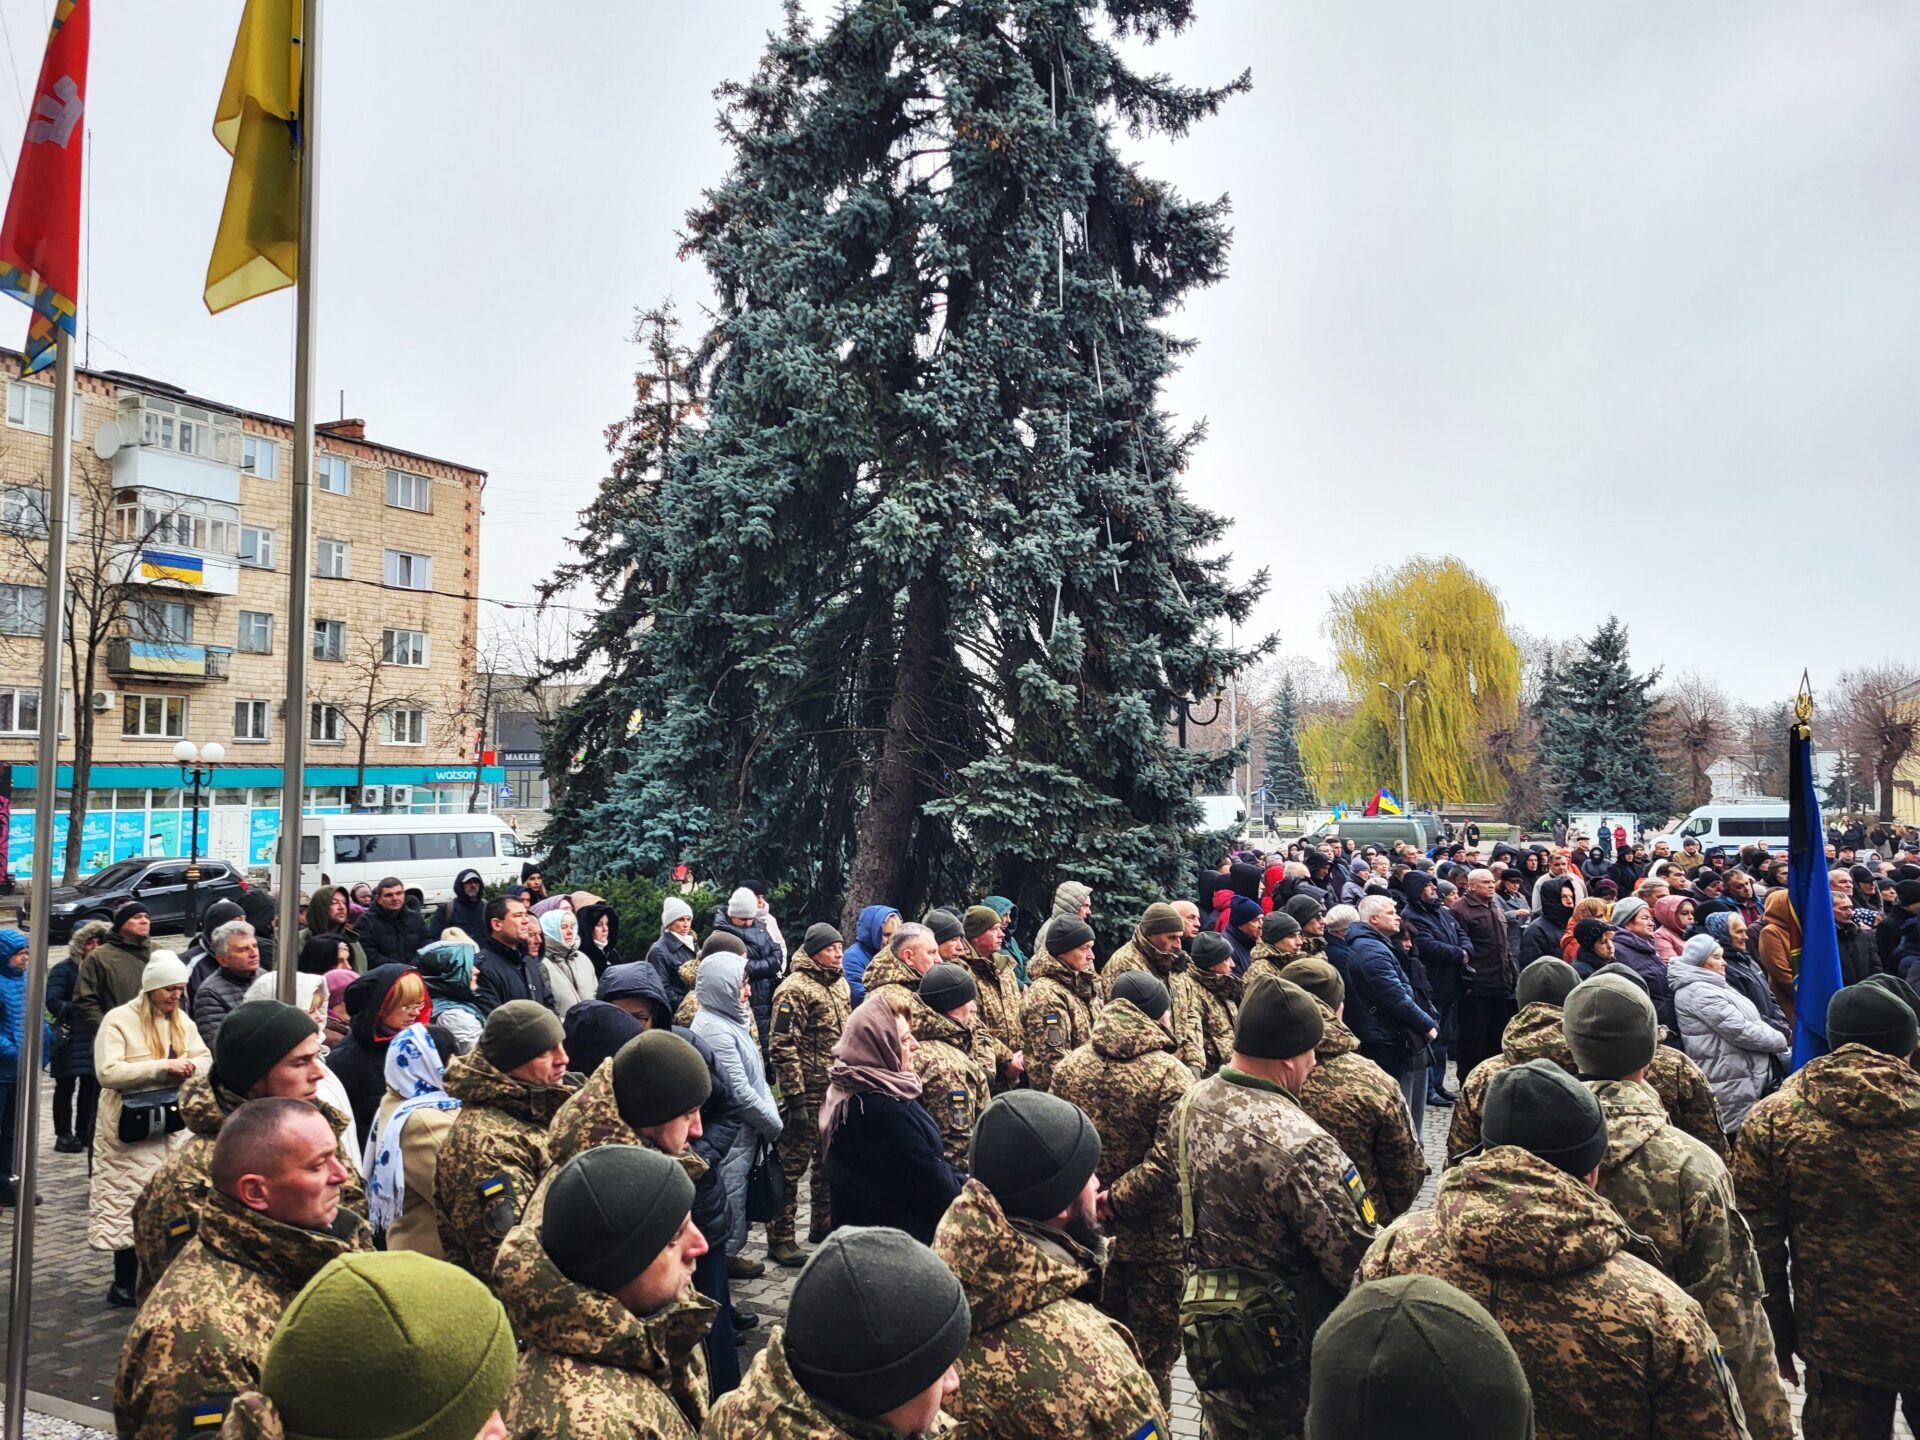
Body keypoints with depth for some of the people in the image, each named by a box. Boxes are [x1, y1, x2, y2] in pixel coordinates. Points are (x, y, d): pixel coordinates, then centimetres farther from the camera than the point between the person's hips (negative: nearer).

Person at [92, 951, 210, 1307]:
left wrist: (189, 1067, -12)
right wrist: (163, 1067, -23)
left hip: (172, 1125, 6)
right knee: (130, 1201, -1)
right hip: (131, 1128, -5)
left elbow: (205, 1059, 11)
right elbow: (107, 1072, -18)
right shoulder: (119, 1019, -9)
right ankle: (125, 1283, 11)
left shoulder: (181, 1020, 11)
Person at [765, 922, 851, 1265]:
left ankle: (823, 1224, 32)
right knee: (792, 1163, -1)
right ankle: (780, 1239, 9)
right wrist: (795, 1100, -20)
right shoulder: (795, 989, -15)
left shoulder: (839, 983, 11)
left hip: (838, 1091, 8)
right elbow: (782, 1048, -19)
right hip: (809, 1094, -8)